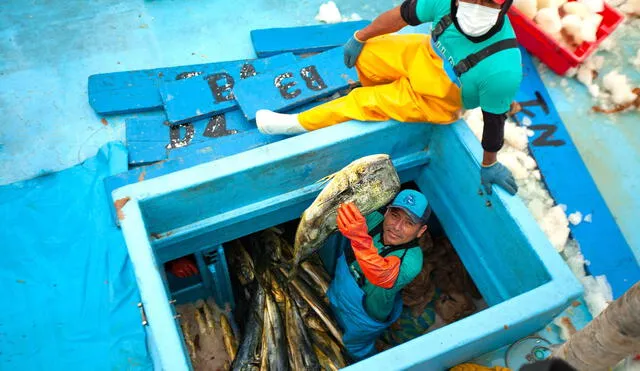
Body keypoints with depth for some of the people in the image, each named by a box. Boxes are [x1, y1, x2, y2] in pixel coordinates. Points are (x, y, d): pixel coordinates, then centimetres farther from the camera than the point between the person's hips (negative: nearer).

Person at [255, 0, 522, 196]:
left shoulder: (502, 69, -39)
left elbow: (494, 120, -23)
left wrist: (489, 164, -5)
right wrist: (360, 38, 3)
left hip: (436, 100, -5)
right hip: (423, 54, 5)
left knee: (363, 101, -7)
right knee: (365, 54, 11)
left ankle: (300, 123, 17)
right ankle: (384, 96, 44)